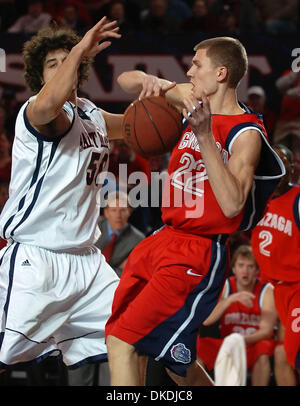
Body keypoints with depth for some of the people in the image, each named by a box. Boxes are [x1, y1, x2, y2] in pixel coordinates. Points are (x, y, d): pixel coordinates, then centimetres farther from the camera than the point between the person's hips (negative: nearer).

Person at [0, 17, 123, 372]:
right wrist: (80, 49, -28)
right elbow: (47, 107, -35)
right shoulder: (34, 111, -10)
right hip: (34, 260, -8)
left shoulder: (92, 116, 16)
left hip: (85, 260, 8)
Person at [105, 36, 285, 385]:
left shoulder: (246, 135, -15)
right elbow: (125, 81, 14)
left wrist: (205, 139, -33)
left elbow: (232, 205, -28)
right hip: (162, 239, 9)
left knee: (122, 341, -17)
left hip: (196, 254, -9)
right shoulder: (192, 102, 7)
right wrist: (152, 82, -10)